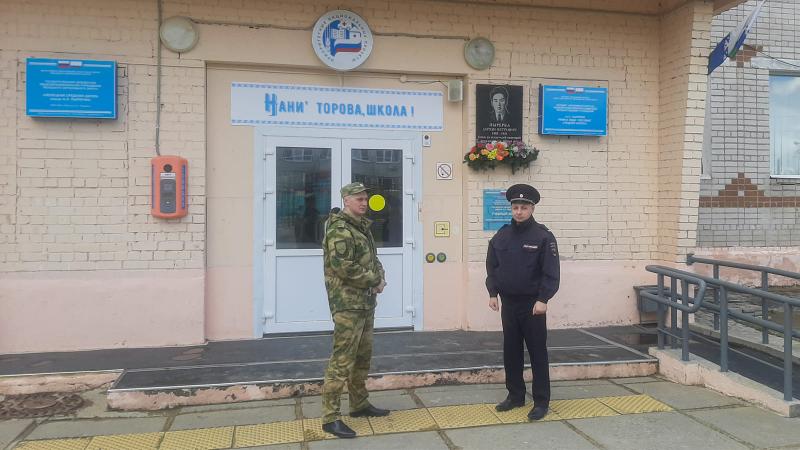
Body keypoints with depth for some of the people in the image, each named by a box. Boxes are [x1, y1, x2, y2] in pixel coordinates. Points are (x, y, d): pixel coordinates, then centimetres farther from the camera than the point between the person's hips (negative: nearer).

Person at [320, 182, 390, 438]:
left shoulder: (362, 227, 15)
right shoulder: (339, 229, -14)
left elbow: (372, 258, 20)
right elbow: (342, 265, -25)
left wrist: (379, 277, -2)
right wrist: (373, 280, -16)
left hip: (366, 303, 10)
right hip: (347, 304, -10)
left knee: (363, 356, 18)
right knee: (342, 360, -8)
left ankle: (359, 404, 31)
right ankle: (330, 417, -2)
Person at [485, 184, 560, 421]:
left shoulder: (543, 236, -8)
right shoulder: (502, 235, 6)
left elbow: (551, 272, -11)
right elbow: (492, 266, 12)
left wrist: (543, 299, -17)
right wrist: (493, 293, 5)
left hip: (532, 304, -5)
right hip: (508, 303, 5)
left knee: (538, 352, 2)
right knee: (511, 352, 12)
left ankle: (541, 401, 11)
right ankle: (515, 395, 26)